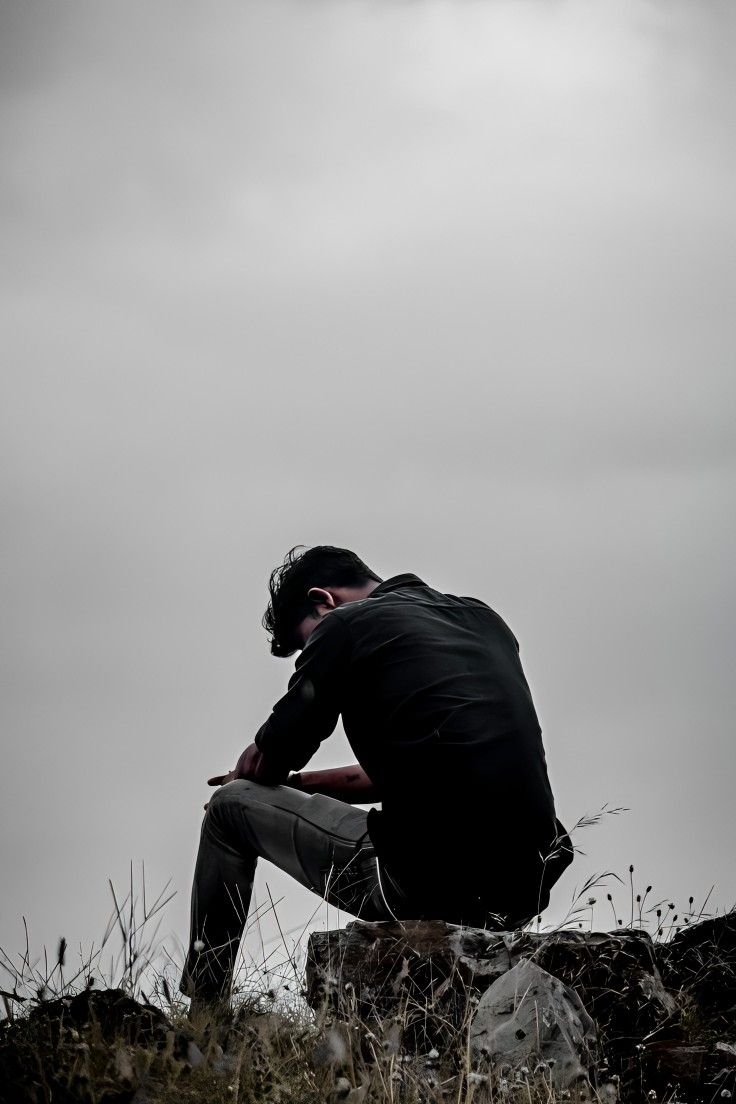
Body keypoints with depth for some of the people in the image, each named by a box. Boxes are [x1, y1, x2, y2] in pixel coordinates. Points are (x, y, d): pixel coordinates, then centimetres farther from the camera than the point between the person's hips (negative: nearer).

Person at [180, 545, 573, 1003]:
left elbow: (264, 764, 10)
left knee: (231, 805, 17)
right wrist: (303, 782, 35)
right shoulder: (483, 619, 20)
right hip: (529, 890, 7)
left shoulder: (345, 626, 1)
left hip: (428, 885, -7)